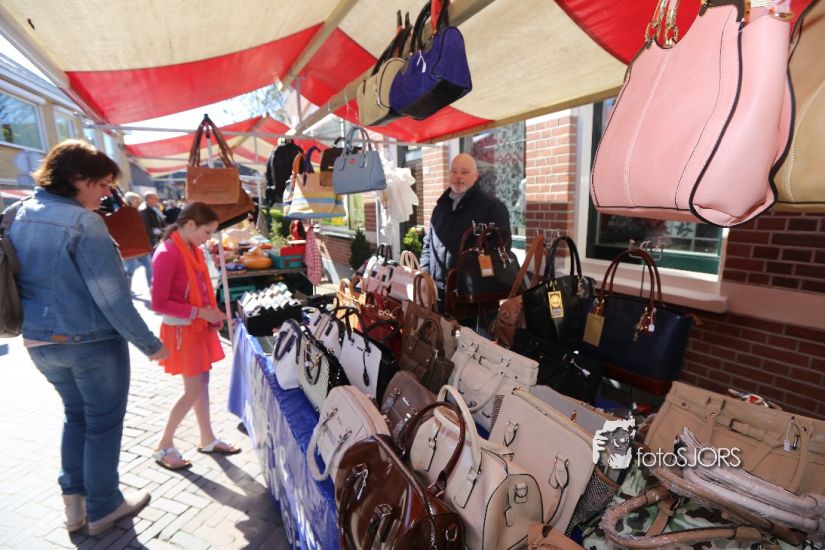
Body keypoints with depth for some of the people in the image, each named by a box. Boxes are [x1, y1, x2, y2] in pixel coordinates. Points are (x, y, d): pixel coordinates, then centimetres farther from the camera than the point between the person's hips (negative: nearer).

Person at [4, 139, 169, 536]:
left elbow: (28, 282, 12)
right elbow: (112, 296, -23)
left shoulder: (19, 216, 4)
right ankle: (102, 509, 27)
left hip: (39, 341, 8)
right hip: (92, 343, -7)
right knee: (103, 424, 11)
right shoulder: (83, 222, -21)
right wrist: (149, 343, -15)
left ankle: (74, 503, 33)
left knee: (75, 415, 25)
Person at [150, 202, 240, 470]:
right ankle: (164, 446, 21)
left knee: (203, 382, 15)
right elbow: (159, 303, -20)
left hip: (199, 327, 8)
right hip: (182, 330, -8)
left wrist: (212, 312, 0)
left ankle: (207, 439, 30)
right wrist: (200, 312, -22)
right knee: (194, 390, 1)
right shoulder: (167, 255, -20)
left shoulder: (194, 251, 6)